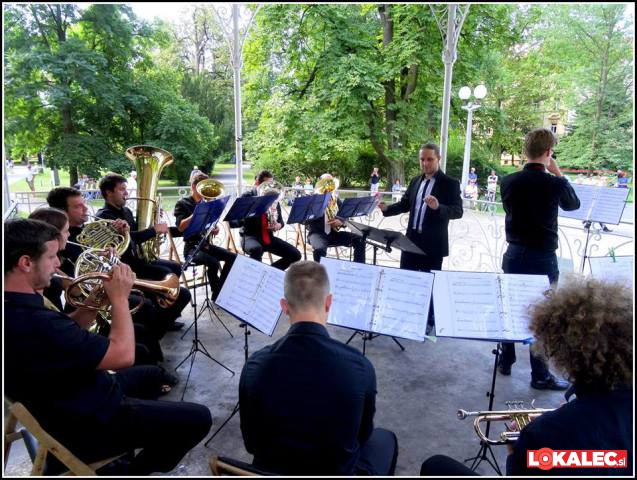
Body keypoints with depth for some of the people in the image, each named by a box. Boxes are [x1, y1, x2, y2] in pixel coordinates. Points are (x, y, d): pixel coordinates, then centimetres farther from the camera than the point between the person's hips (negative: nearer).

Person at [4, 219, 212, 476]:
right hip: (88, 426, -10)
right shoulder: (34, 324, -36)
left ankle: (129, 453, 32)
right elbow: (123, 355, -30)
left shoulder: (17, 309, -5)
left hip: (69, 409, 10)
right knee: (198, 418, -6)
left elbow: (67, 335, 11)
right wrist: (120, 298, -17)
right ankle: (136, 470, 15)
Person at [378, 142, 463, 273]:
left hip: (433, 243, -5)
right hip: (411, 239, 5)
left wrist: (438, 207, -34)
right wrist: (387, 208, -4)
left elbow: (458, 212, -15)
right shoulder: (415, 181, 11)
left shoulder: (450, 183, -7)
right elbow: (405, 204, 15)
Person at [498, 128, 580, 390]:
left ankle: (505, 361, 29)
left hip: (514, 255, 4)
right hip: (543, 259, -4)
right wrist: (558, 174, 13)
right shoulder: (554, 184, -14)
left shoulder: (508, 181, -4)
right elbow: (573, 204, 7)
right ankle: (540, 375, 17)